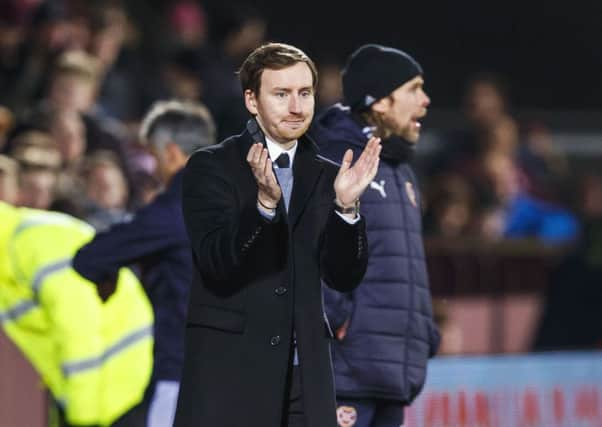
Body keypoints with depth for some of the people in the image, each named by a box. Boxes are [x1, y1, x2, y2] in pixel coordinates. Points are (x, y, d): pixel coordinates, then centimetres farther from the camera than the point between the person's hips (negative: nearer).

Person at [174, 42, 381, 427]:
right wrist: (265, 202, -27)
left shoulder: (325, 176, 12)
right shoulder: (211, 167, 0)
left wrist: (346, 205, -12)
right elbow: (217, 263, -12)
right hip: (230, 368, -4)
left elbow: (345, 277, 4)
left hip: (305, 374, 4)